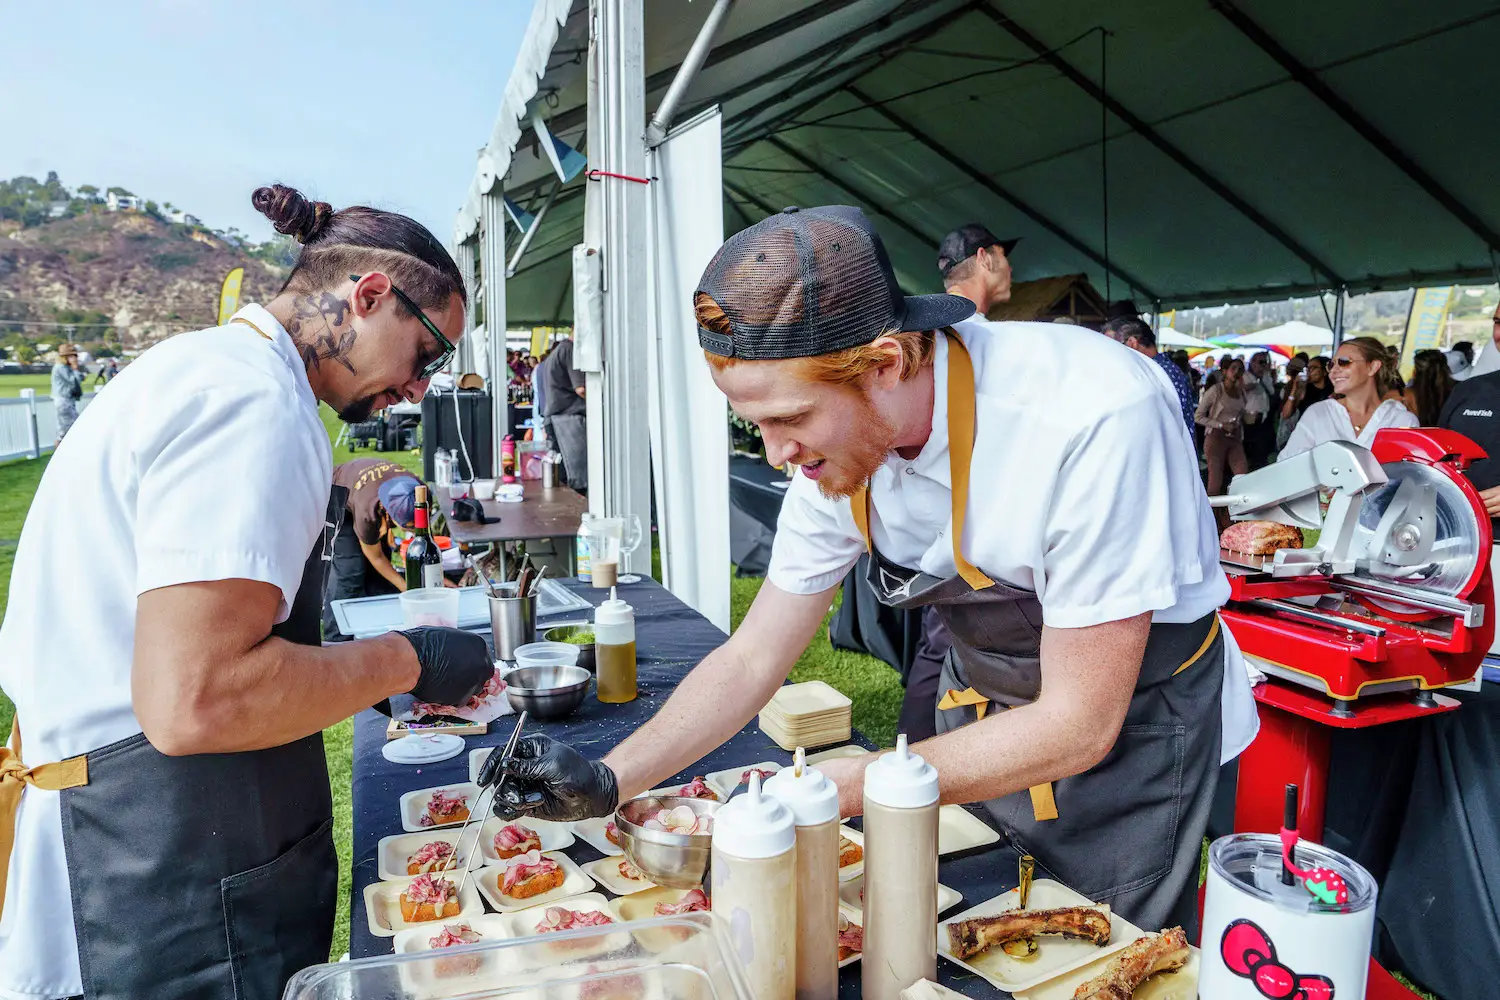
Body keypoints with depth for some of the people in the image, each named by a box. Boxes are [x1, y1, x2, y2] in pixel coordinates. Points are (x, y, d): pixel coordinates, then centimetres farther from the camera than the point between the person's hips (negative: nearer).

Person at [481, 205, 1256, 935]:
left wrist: (850, 787, -26)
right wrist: (608, 780, -16)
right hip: (981, 720, 5)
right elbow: (754, 657, -6)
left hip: (1132, 731, -4)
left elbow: (1078, 726, -28)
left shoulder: (1090, 419, -35)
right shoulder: (836, 441, -15)